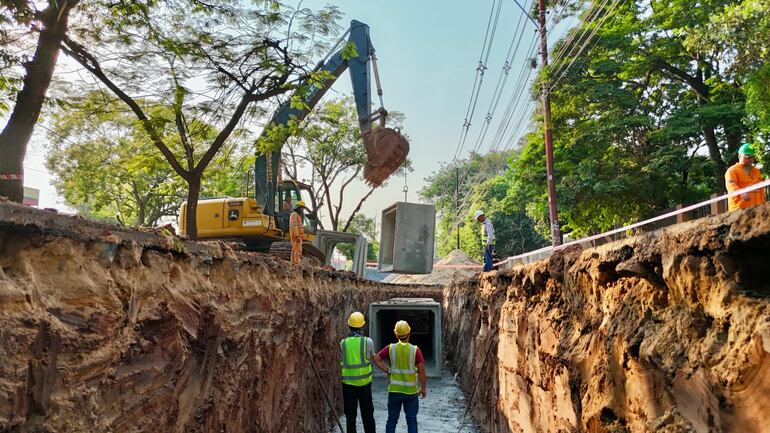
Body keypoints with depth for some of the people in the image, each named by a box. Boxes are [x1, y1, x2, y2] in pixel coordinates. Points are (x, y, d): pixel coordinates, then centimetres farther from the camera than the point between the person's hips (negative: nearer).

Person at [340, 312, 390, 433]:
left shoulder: (343, 343, -5)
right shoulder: (368, 341, -6)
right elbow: (376, 360, 5)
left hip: (348, 383, 0)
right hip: (364, 383, 0)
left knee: (350, 416, 7)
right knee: (368, 415, 14)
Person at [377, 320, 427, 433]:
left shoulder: (390, 348, -6)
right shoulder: (415, 350, -11)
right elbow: (421, 370, -11)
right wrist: (423, 388, 0)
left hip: (394, 390, 1)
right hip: (411, 391, -1)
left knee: (392, 420, 12)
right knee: (411, 420, 11)